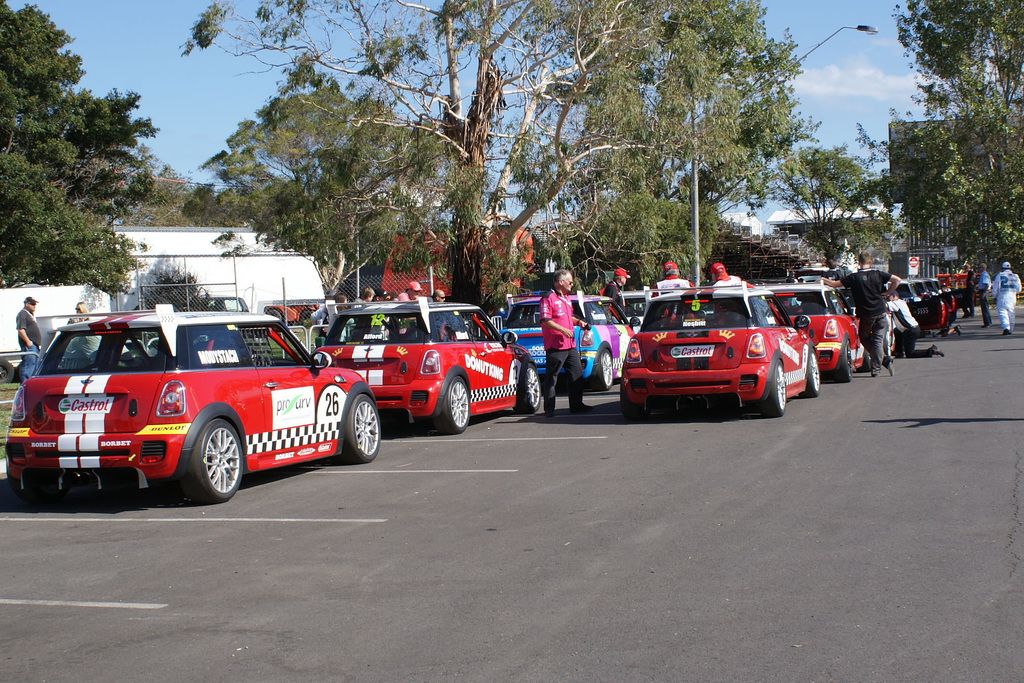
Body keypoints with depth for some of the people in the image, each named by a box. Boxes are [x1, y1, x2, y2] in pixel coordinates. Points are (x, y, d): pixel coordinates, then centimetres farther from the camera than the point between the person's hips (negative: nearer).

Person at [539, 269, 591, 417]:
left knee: (577, 374, 10)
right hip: (555, 346, -9)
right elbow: (545, 320, -18)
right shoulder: (548, 298, -10)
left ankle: (576, 405, 18)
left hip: (570, 345, 9)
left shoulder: (566, 298, 20)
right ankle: (549, 409, 2)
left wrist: (578, 322, 12)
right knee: (551, 378, -2)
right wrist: (563, 330, -22)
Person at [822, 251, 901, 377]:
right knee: (878, 340, 5)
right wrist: (887, 293, 4)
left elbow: (835, 284, -6)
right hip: (880, 312, 2)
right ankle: (876, 369, 0)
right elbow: (897, 280, -3)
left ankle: (884, 359, 6)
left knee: (864, 338, 17)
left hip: (866, 315, -2)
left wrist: (823, 279, 12)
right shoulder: (878, 274, -1)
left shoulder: (854, 277, -7)